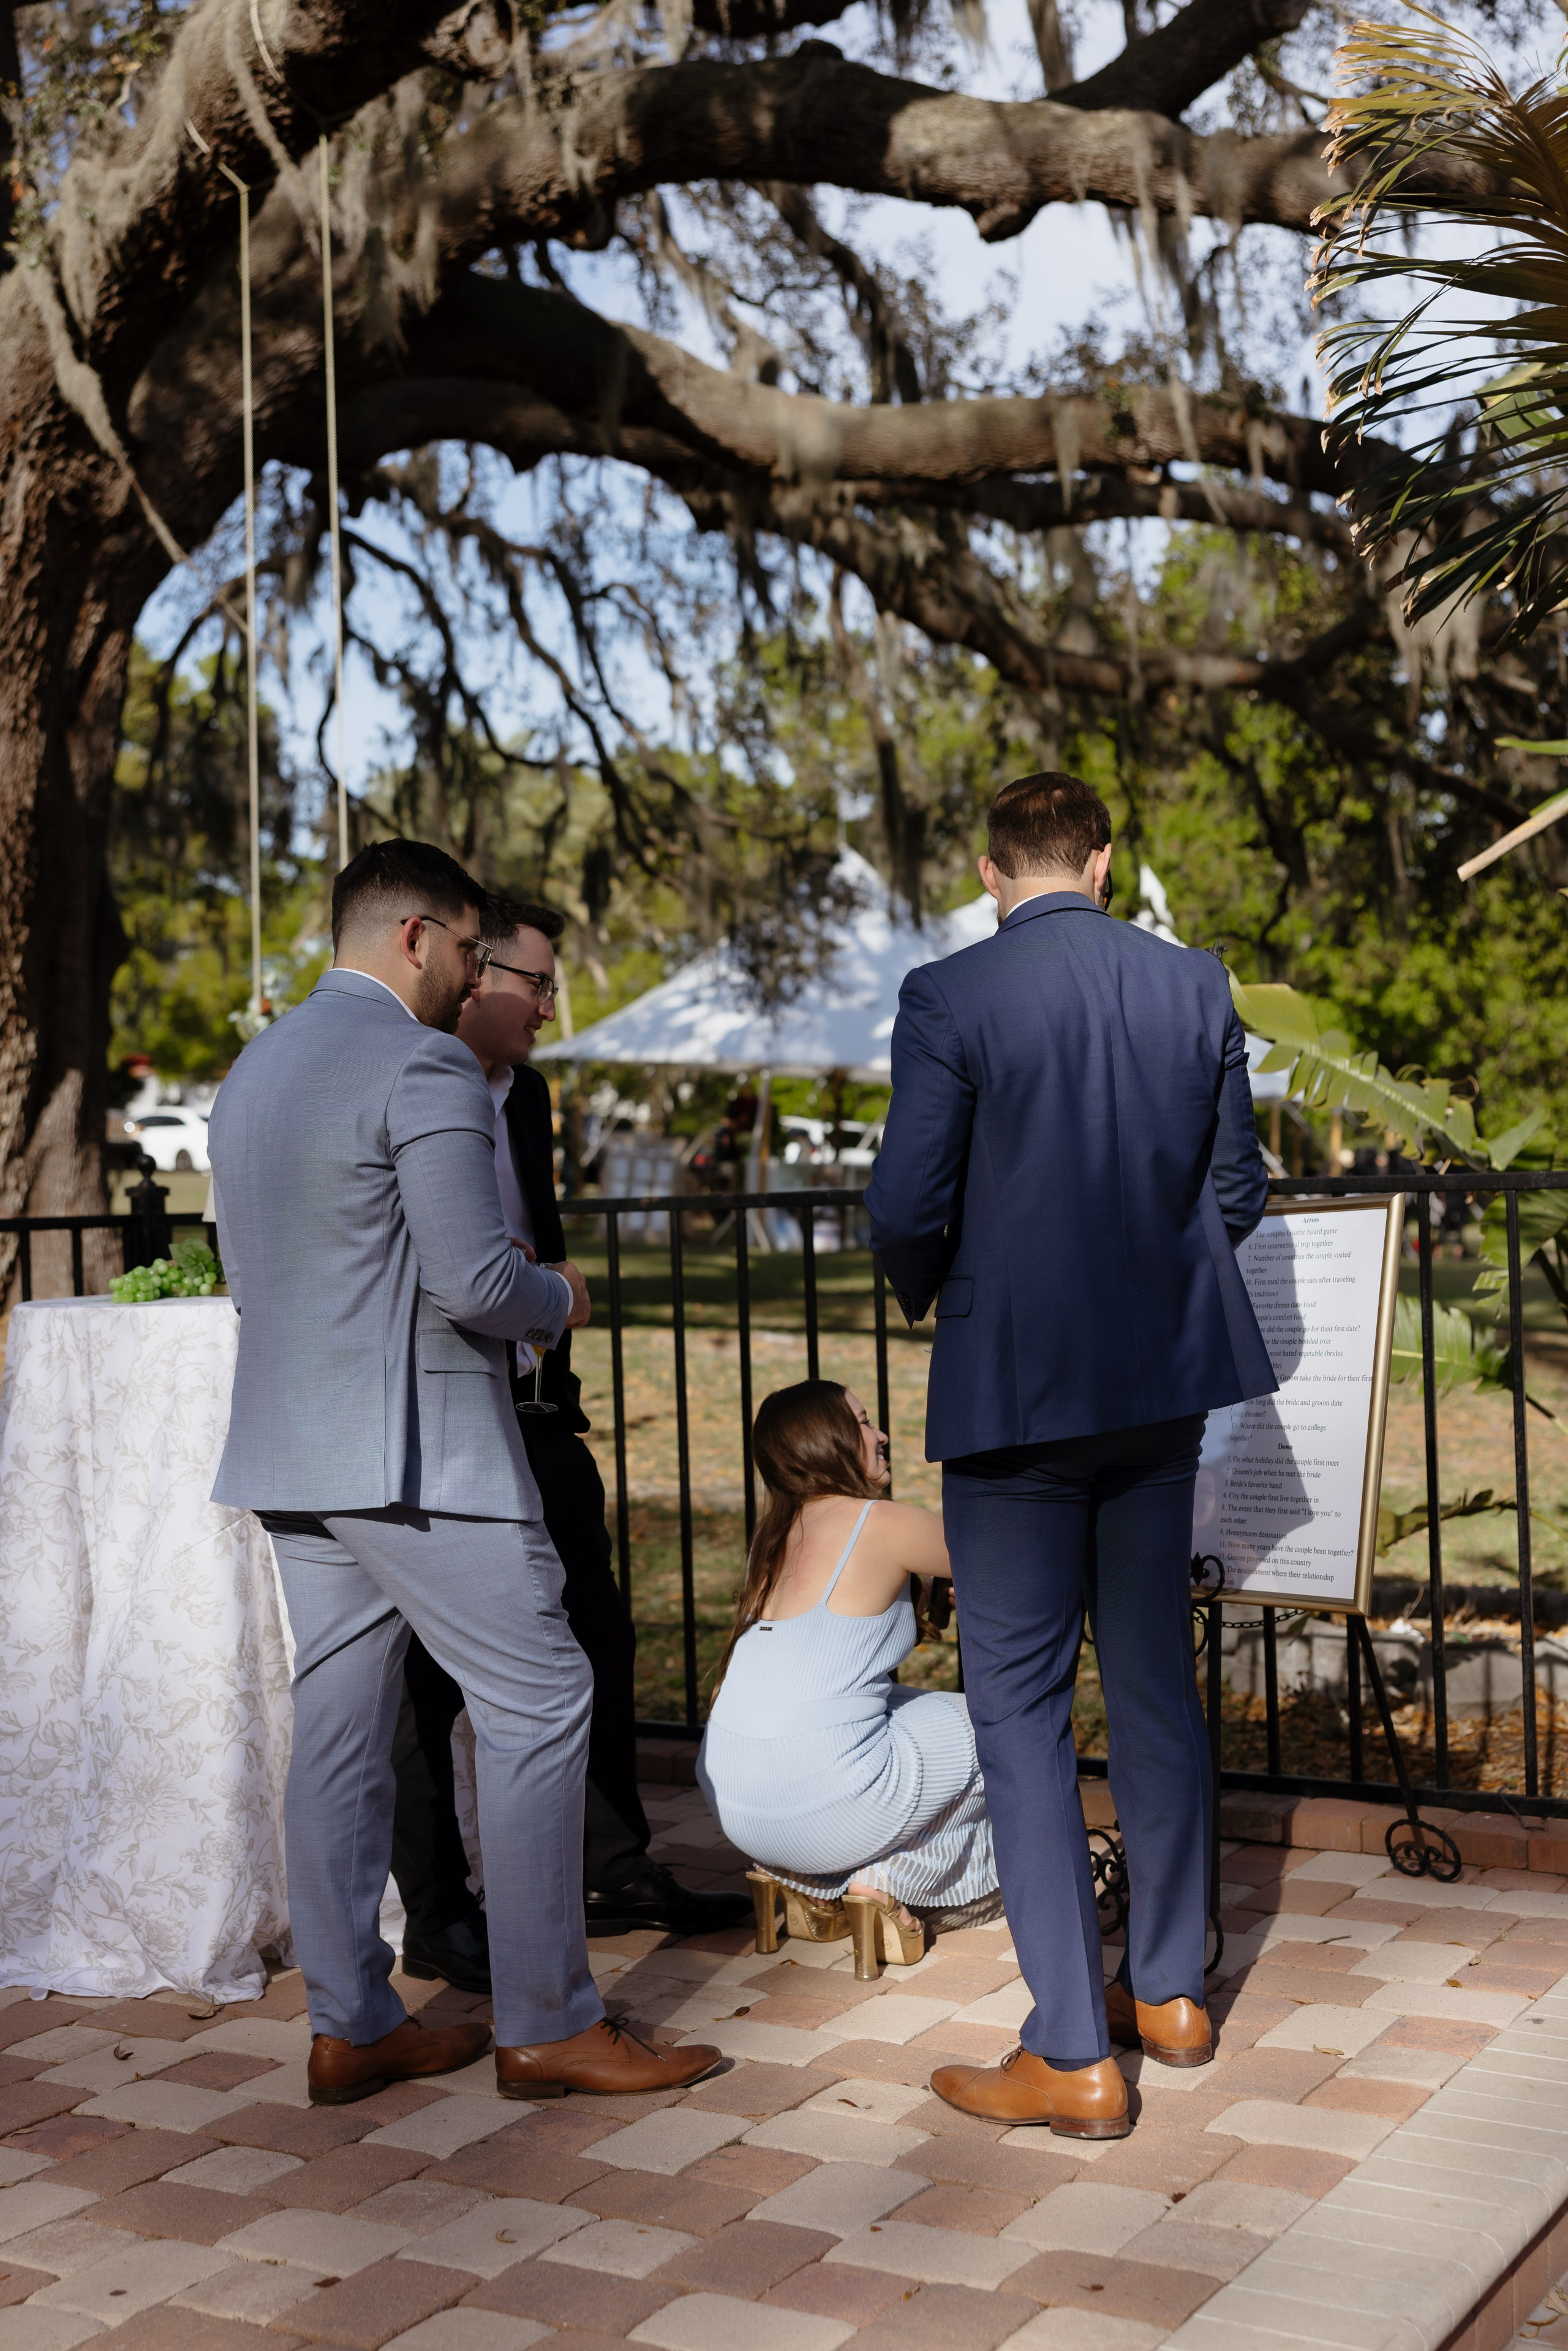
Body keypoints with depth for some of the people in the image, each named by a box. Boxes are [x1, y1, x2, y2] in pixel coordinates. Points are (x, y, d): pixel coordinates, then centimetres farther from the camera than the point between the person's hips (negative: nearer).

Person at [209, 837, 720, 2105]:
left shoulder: (257, 1066, 15)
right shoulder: (424, 1067, -13)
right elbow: (472, 1277, -20)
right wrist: (561, 1300, 0)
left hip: (294, 1456, 9)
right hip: (416, 1455, -9)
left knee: (339, 1731, 11)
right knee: (539, 1704, -1)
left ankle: (351, 2025, 17)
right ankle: (547, 2023, 4)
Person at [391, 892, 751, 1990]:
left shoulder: (525, 1093, 12)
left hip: (532, 1416, 8)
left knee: (596, 1641, 13)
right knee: (430, 1673, 2)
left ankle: (620, 1872, 28)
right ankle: (435, 1917, 14)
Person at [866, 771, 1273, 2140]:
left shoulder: (950, 999, -12)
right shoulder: (1196, 986, 2)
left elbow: (907, 1211, -13)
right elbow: (1236, 1193, 6)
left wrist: (927, 1289, 8)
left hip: (1014, 1387, -5)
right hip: (1164, 1377, 5)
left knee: (1020, 1703, 2)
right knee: (1155, 1679, 17)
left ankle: (1072, 2056, 5)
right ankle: (1170, 1990, 29)